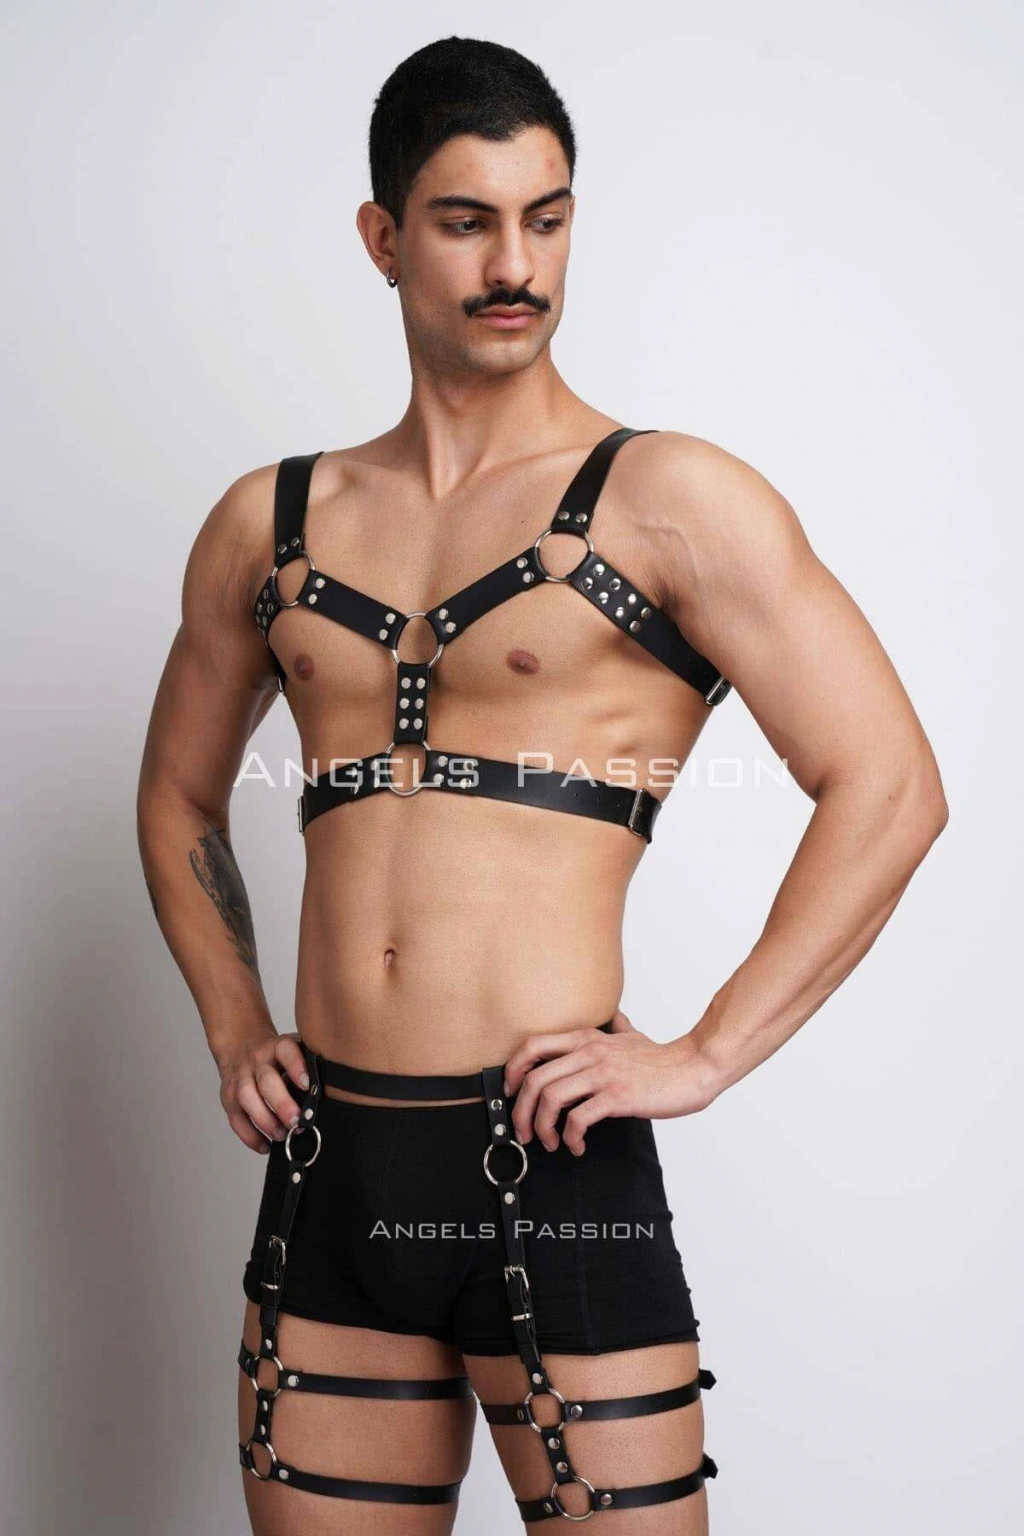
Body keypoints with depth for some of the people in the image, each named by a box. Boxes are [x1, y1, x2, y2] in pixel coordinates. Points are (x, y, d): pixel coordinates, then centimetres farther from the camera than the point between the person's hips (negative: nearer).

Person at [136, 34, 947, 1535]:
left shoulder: (670, 499, -3)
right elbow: (180, 800, 26)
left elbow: (891, 789, -7)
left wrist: (703, 1055, -10)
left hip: (554, 1169, -4)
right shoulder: (268, 525, 11)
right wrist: (233, 1032, 13)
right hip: (327, 1171, 4)